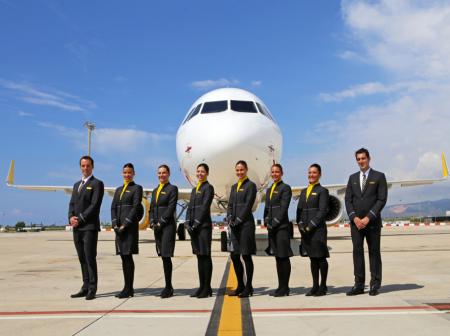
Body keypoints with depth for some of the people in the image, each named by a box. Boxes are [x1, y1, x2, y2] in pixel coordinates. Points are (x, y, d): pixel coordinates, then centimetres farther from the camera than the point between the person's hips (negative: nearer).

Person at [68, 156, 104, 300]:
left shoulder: (97, 184, -2)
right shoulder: (76, 185, 21)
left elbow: (95, 205, -11)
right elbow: (72, 204, 15)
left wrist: (80, 219, -14)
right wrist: (71, 217, -4)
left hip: (90, 226, -7)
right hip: (77, 228, 7)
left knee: (90, 258, -6)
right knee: (82, 259, 9)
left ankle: (92, 290, -1)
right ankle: (85, 287, 15)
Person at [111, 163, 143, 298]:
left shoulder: (137, 188, 0)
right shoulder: (118, 190, 19)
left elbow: (136, 208, -9)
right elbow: (113, 207, 12)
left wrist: (125, 225, -15)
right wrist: (115, 224, -2)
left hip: (130, 226, -6)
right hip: (119, 227, 6)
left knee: (128, 256, -7)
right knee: (123, 257, 7)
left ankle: (128, 288, -1)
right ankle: (128, 288, 14)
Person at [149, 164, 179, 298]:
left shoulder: (172, 189, -2)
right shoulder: (155, 190, 19)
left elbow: (171, 208, -11)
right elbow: (152, 208, 18)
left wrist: (161, 222, -15)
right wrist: (152, 222, 2)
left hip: (168, 226, -6)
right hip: (157, 227, 7)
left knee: (166, 256, -9)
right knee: (163, 256, 8)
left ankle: (168, 287, -2)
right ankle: (169, 287, 16)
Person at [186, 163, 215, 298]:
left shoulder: (208, 188, -3)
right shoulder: (194, 189, 19)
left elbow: (205, 207, -12)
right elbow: (190, 207, 14)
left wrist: (196, 224, -15)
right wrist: (188, 223, 1)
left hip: (204, 226, -7)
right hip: (194, 227, 7)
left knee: (205, 256, -3)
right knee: (199, 257, 10)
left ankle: (207, 288, 3)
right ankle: (202, 286, 16)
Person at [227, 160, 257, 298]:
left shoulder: (250, 185, -4)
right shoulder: (234, 186, 17)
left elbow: (248, 205, -11)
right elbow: (230, 205, 15)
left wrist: (238, 220, -14)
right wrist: (229, 219, 0)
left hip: (246, 224, -7)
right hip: (235, 225, 7)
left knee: (246, 256, -1)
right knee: (234, 256, 8)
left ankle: (248, 288, 9)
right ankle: (240, 286, 21)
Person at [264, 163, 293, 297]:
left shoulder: (285, 188, -4)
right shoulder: (269, 190, 18)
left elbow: (284, 208, -11)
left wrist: (275, 223, -14)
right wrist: (267, 222, 6)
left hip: (282, 227, -7)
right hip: (272, 227, 7)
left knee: (284, 257, -3)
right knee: (277, 257, 10)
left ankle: (284, 288, 3)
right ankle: (281, 287, 16)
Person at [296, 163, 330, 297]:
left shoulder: (322, 191, -2)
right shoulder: (304, 191, 17)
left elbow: (323, 211, -10)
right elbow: (299, 209, 15)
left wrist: (311, 225, -15)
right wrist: (300, 224, 0)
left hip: (318, 229, -6)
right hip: (305, 230, 6)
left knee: (321, 258, 0)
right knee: (312, 258, 10)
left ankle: (323, 286, 9)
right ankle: (315, 286, 17)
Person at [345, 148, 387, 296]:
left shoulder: (379, 176, 2)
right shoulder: (353, 178, 13)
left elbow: (382, 199, -6)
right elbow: (348, 200, 9)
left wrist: (368, 218, -13)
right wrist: (354, 217, -6)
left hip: (373, 222, -3)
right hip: (355, 221, 3)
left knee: (374, 252, 3)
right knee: (357, 251, 2)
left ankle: (375, 285, 10)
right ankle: (359, 285, 6)